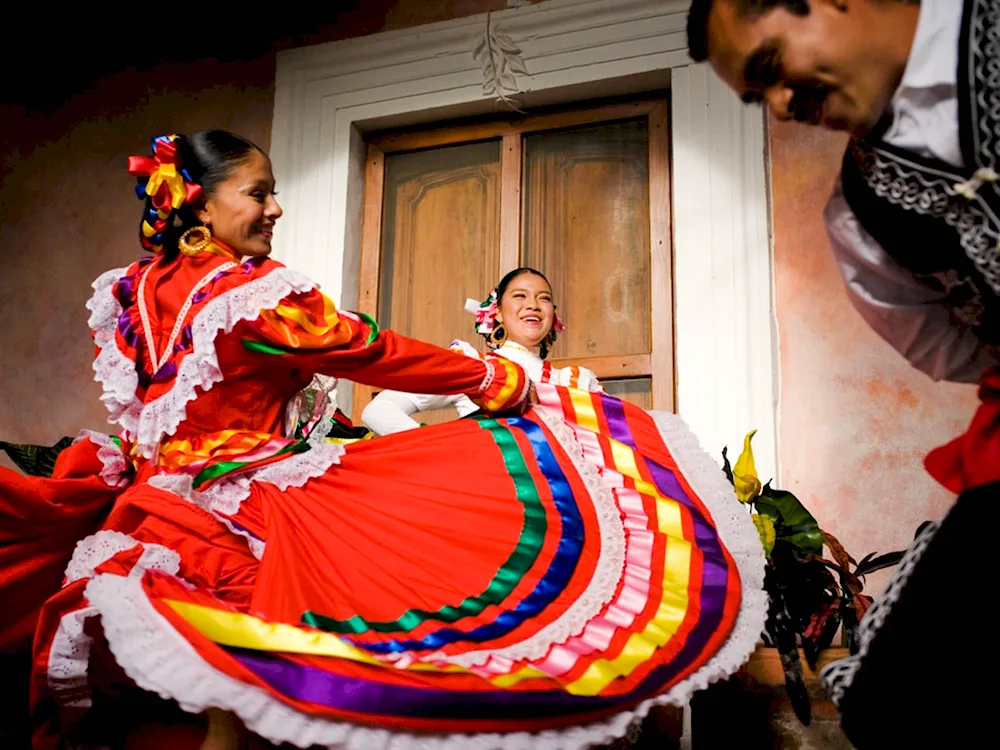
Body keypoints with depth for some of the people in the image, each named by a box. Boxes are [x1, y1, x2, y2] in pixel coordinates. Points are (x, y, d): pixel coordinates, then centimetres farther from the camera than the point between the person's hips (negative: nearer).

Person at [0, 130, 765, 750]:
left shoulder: (138, 288, 6)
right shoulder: (251, 292, -18)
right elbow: (376, 354, -12)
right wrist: (497, 377, -1)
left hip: (169, 515, 9)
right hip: (253, 515, -9)